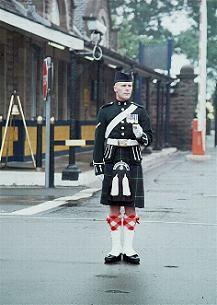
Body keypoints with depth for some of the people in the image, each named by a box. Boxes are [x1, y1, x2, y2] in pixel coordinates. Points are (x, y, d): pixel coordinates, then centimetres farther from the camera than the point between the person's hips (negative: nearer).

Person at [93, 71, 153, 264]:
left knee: (130, 207, 2)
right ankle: (116, 249, 9)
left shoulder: (140, 112, 7)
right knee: (114, 207, 3)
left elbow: (149, 139, 4)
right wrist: (98, 164, 0)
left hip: (133, 163, 0)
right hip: (112, 163, 0)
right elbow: (99, 139, 5)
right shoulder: (105, 111, 6)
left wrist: (141, 135, -18)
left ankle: (129, 250, 8)